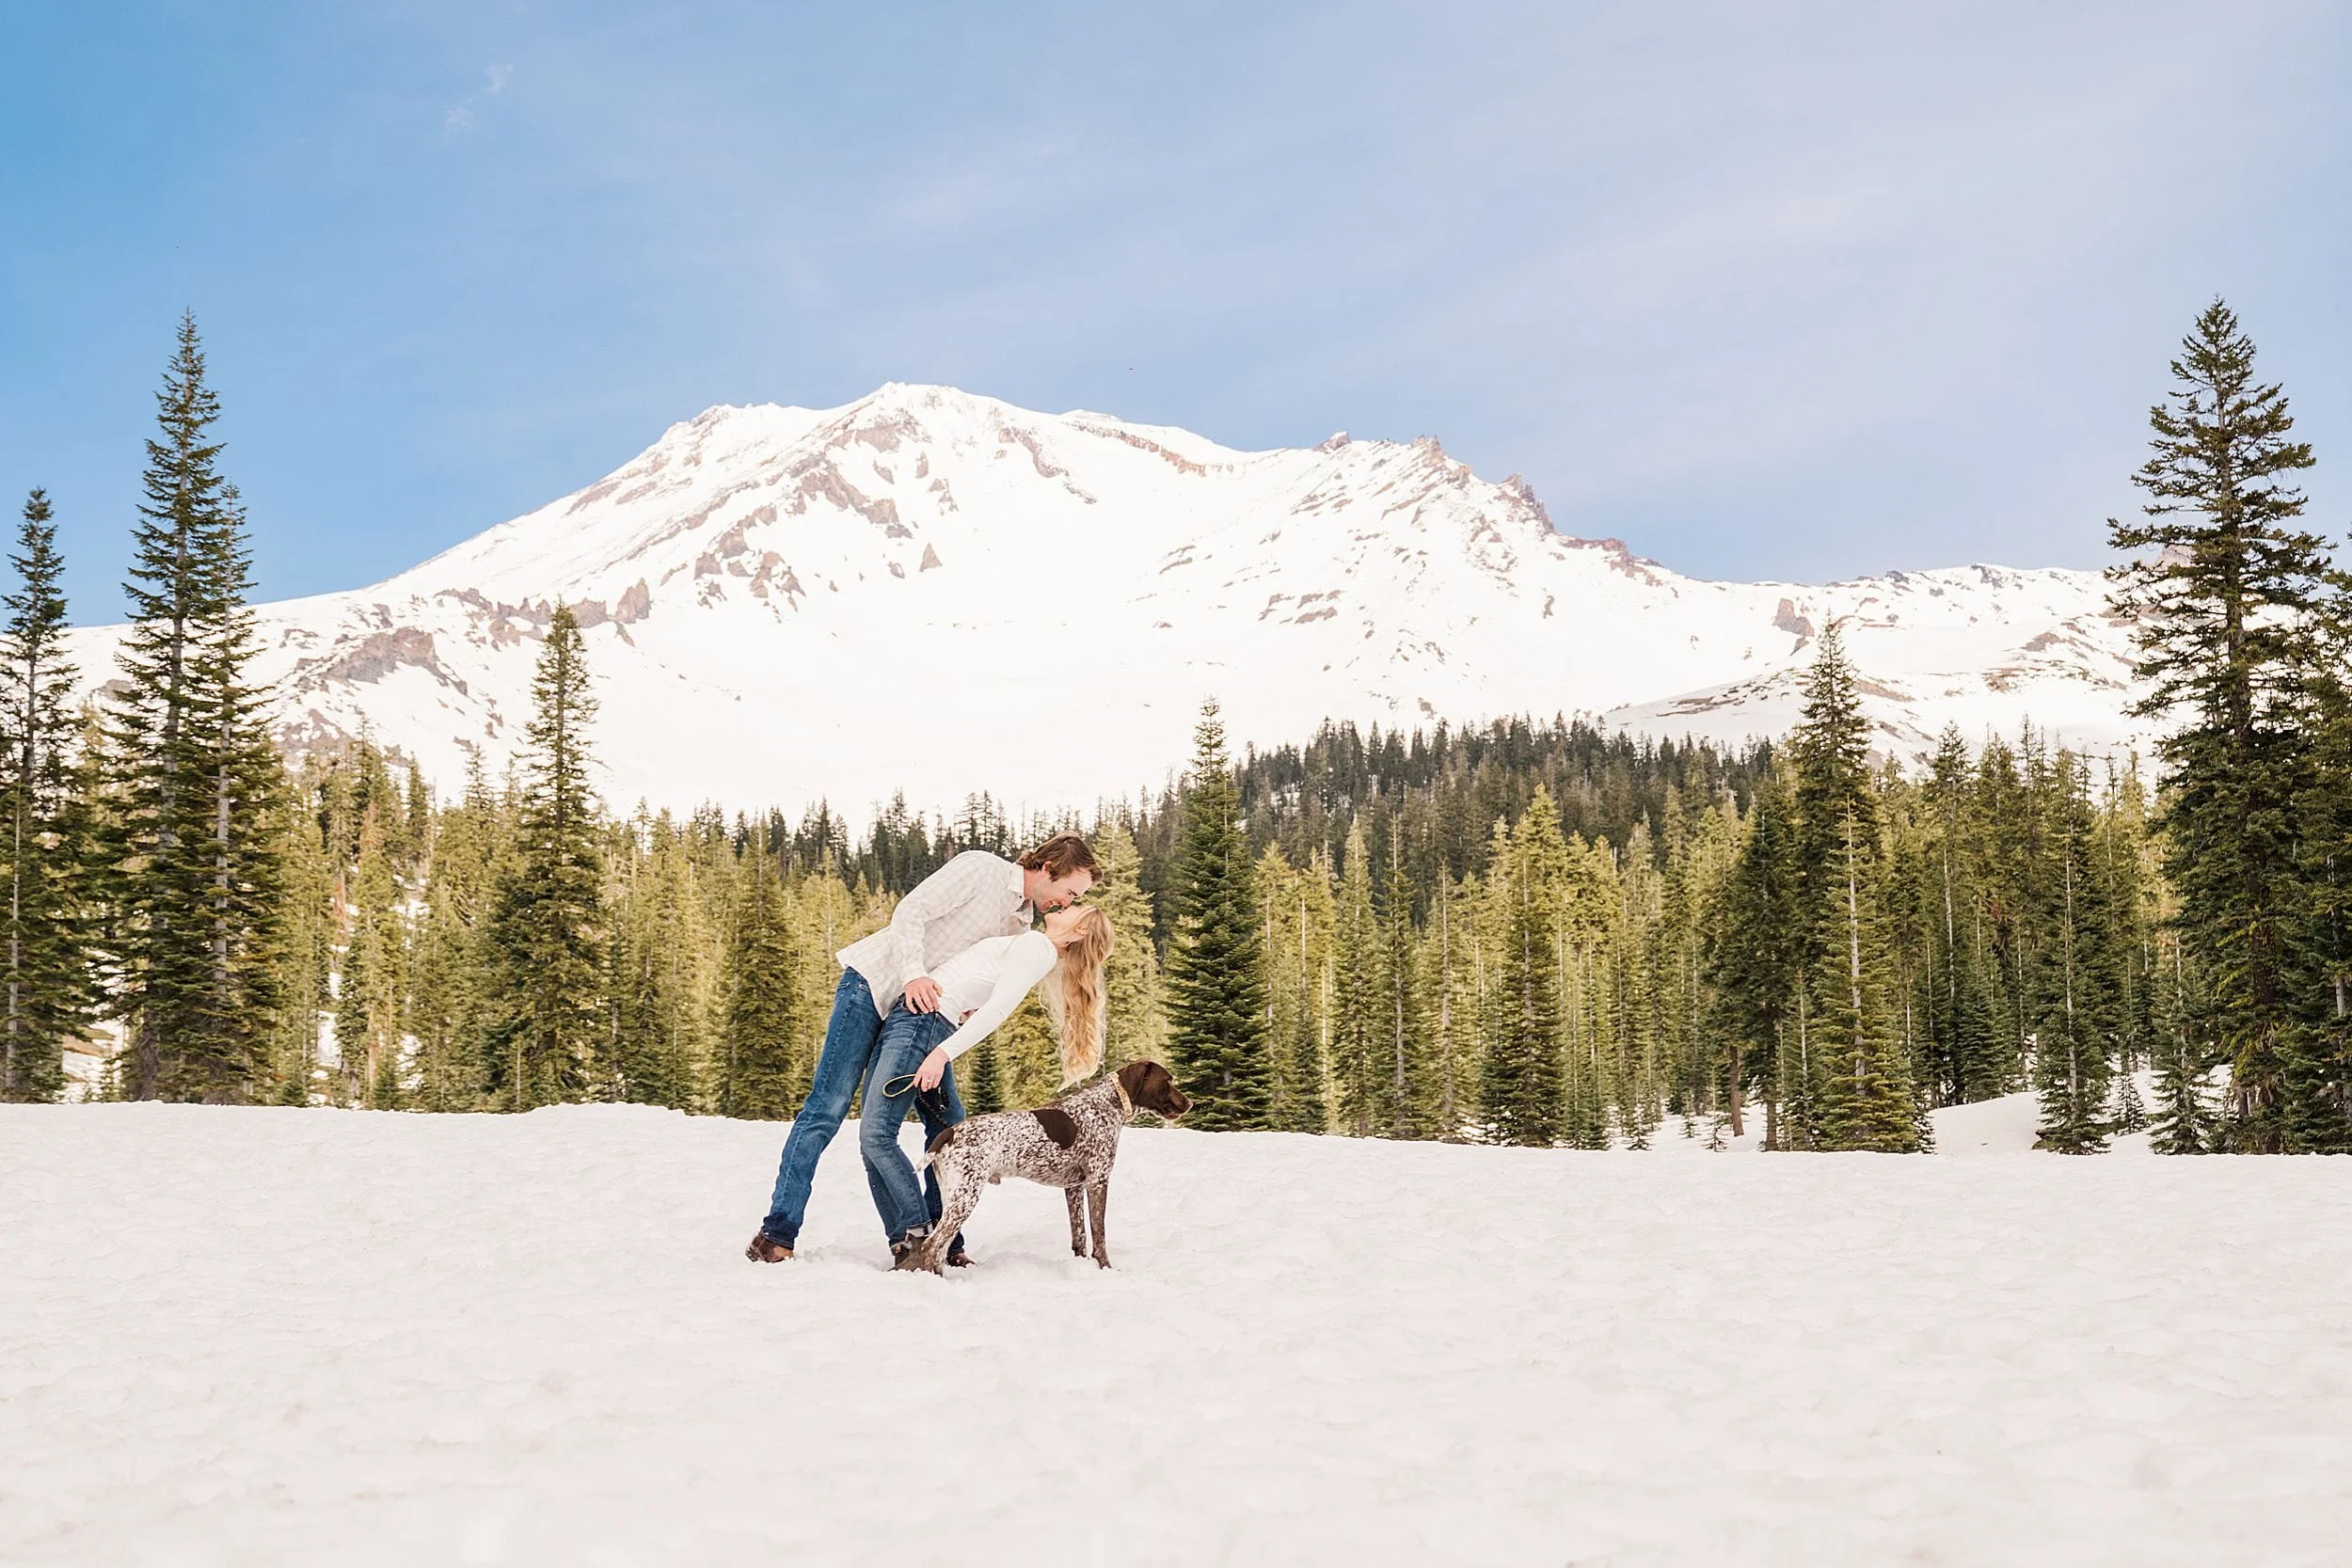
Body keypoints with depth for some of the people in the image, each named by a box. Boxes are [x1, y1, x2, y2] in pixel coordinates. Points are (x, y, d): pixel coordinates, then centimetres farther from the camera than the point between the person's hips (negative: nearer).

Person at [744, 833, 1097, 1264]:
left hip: (926, 1010, 8)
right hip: (873, 984, -8)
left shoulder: (1021, 920, 11)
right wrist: (914, 974, -32)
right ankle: (776, 1235, -8)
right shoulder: (980, 867, -12)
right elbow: (910, 912, -19)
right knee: (827, 1108, -10)